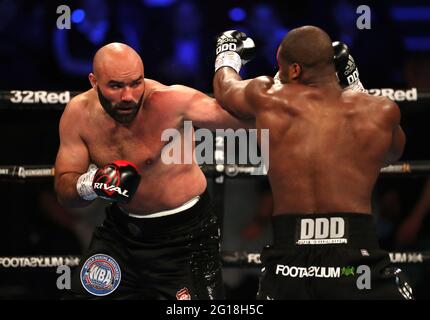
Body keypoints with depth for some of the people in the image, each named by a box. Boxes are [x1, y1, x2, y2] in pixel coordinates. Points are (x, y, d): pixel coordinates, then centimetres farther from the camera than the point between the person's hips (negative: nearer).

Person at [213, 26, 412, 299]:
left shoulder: (268, 99, 4)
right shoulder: (381, 112, 3)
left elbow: (225, 87, 28)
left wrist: (227, 54, 50)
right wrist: (353, 83, 31)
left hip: (287, 266, 1)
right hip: (357, 260, -1)